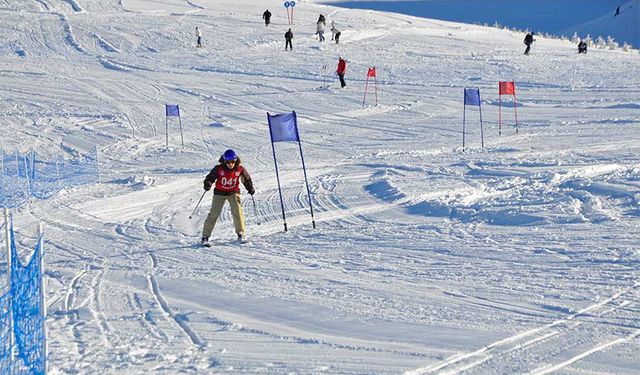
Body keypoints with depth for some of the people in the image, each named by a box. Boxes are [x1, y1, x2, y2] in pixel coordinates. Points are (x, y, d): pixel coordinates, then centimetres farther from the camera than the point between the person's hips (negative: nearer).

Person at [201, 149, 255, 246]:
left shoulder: (240, 169, -11)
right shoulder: (218, 169, -18)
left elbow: (247, 179, 6)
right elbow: (210, 177, -10)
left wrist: (250, 188, -3)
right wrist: (208, 184, -30)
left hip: (233, 192, 1)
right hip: (220, 192, -1)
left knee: (237, 211, -15)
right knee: (214, 213, -9)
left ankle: (240, 233, 4)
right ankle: (205, 237, -5)